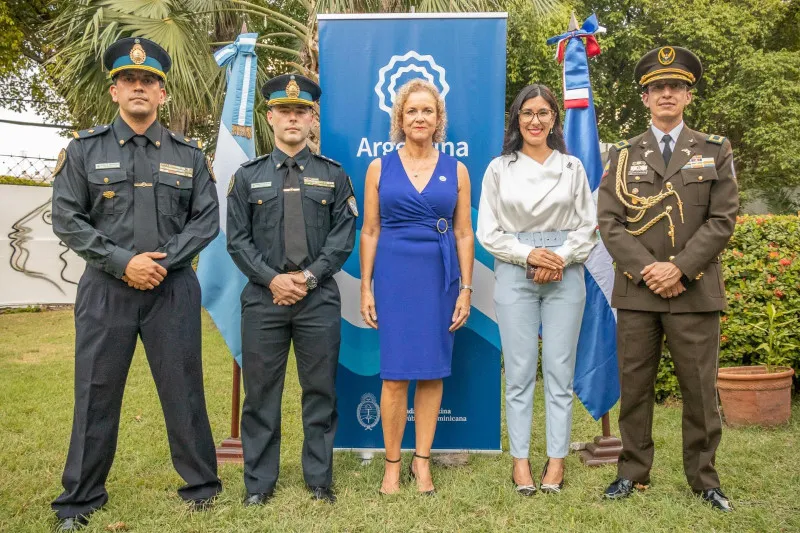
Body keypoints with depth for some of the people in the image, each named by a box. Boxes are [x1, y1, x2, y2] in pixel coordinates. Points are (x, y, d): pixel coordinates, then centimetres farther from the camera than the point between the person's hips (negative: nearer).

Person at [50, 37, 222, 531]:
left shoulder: (189, 154, 6)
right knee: (96, 394, 7)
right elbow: (68, 219, -1)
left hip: (174, 289, 0)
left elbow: (207, 220, 2)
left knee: (184, 390, 7)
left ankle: (202, 484, 23)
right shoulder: (84, 149, 4)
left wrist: (162, 262, -11)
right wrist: (124, 262, -12)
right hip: (105, 289, 0)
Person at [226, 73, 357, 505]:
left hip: (319, 298, 0)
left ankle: (320, 478, 21)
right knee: (260, 392, 5)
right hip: (263, 297, 1)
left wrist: (310, 276, -11)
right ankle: (259, 482, 19)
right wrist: (272, 279, -10)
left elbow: (344, 236, 1)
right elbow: (237, 240, 3)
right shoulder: (248, 176, 9)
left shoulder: (333, 175, 8)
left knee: (320, 390, 6)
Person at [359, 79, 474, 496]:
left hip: (440, 277, 1)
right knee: (395, 374, -1)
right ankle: (392, 463, 14)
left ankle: (422, 460, 20)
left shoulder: (455, 170, 6)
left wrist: (466, 289, 0)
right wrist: (366, 289, 0)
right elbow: (369, 232, 5)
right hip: (394, 276, -1)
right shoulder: (380, 168, 5)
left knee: (432, 371, 7)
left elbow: (464, 234, 6)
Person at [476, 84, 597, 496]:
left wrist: (561, 257, -10)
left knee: (560, 369, 3)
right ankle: (520, 459, 12)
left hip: (566, 275, 1)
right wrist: (528, 254, -10)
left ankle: (557, 459, 13)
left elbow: (588, 227, 7)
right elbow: (488, 231, 2)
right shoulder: (499, 169, 6)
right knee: (519, 371, 2)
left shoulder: (572, 168, 8)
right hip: (515, 274, -1)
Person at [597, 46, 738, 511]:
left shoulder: (716, 151, 9)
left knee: (700, 389, 5)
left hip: (695, 292, 0)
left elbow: (723, 219, 0)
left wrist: (679, 267, -12)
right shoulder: (624, 155, 10)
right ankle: (634, 472, 20)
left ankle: (704, 477, 19)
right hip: (636, 292, 1)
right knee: (634, 387, 7)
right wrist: (645, 270, -11)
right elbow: (609, 221, 1)